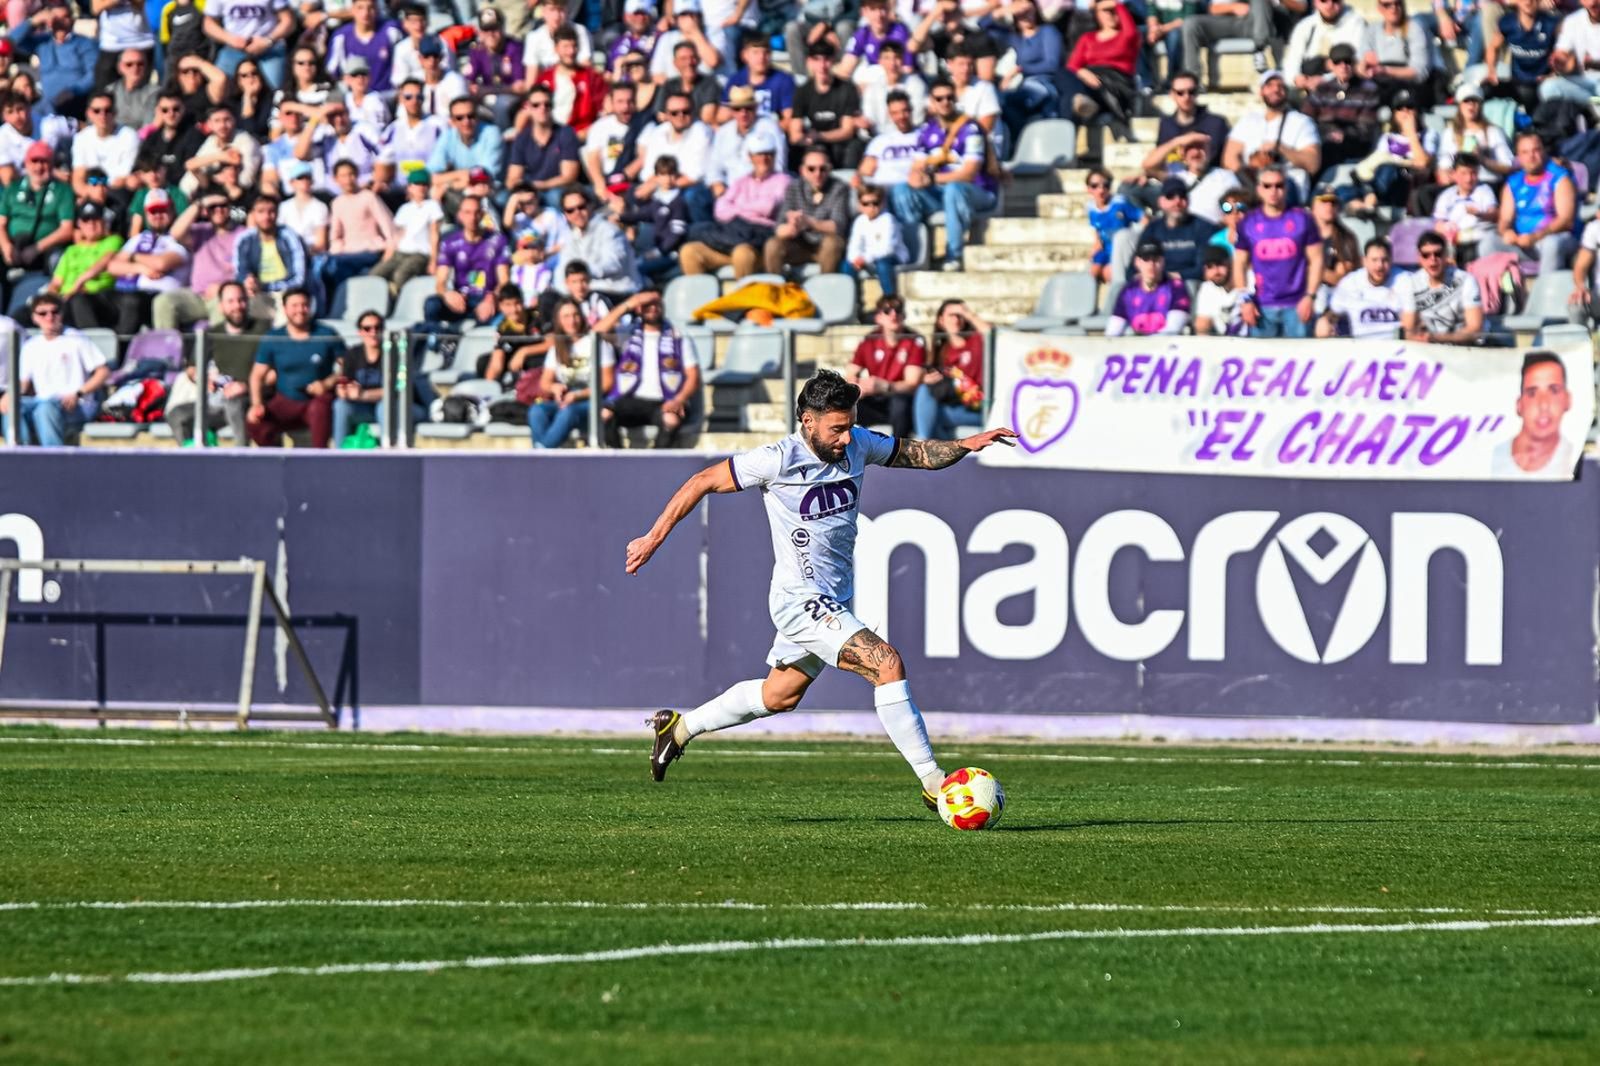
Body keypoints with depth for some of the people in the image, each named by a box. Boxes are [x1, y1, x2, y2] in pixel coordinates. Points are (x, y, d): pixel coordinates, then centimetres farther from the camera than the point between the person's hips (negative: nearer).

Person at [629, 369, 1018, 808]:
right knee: (887, 663, -21)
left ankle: (680, 727, 41)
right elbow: (702, 482, -8)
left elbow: (916, 454, 12)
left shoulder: (858, 444, -2)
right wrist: (653, 539, -5)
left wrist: (965, 445, -8)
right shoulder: (779, 460, -18)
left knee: (780, 696, 23)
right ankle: (932, 782, -19)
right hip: (801, 601, -8)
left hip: (835, 602, 8)